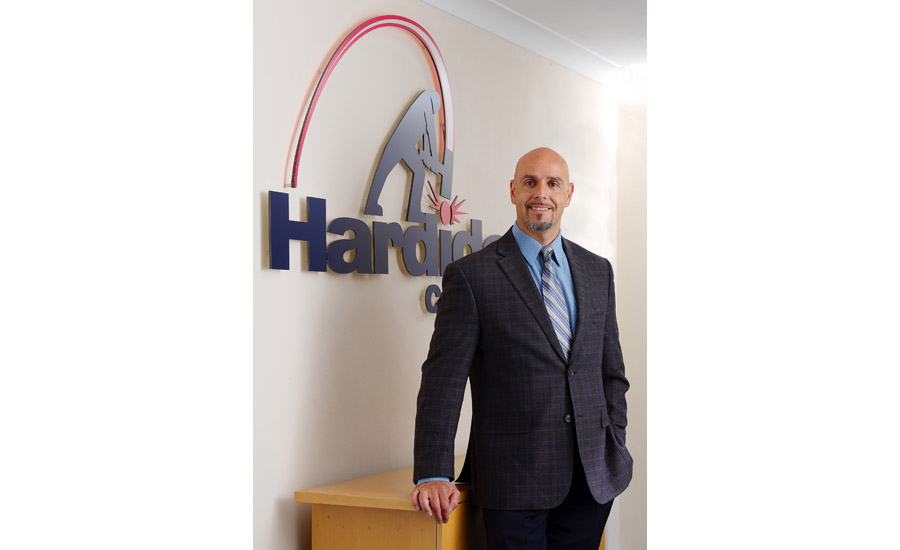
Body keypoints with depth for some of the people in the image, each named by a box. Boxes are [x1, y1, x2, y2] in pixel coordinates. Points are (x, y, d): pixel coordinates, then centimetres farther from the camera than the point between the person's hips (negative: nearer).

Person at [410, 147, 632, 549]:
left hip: (594, 477, 4)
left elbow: (611, 371, 17)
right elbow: (443, 380, -7)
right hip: (516, 480, -4)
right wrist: (433, 475, -14)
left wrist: (615, 451, 8)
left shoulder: (597, 271, 12)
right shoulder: (471, 275, -3)